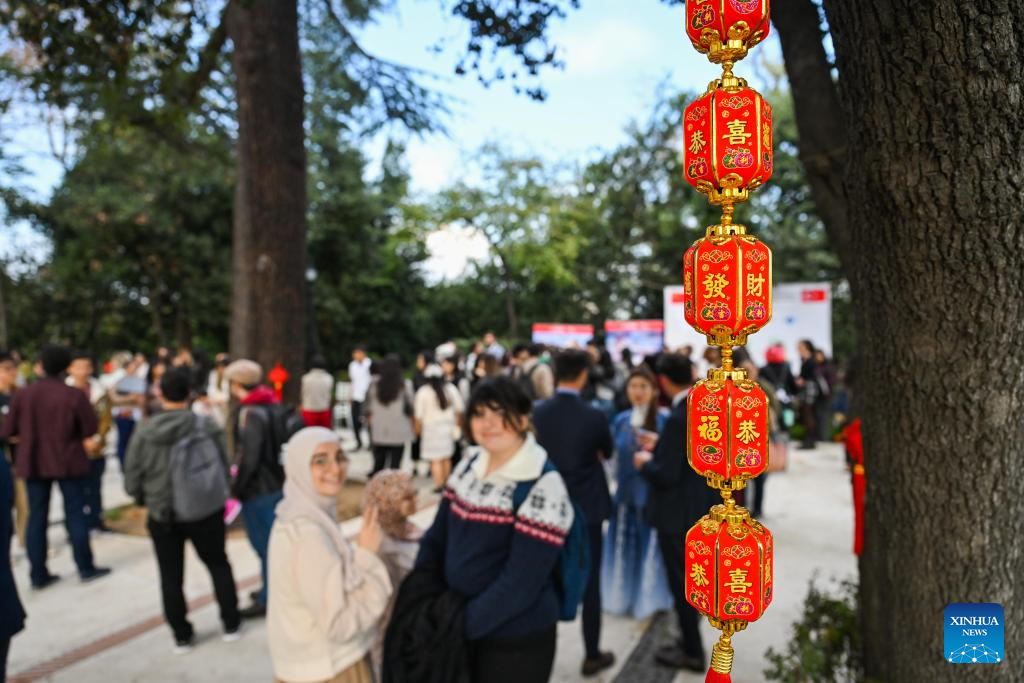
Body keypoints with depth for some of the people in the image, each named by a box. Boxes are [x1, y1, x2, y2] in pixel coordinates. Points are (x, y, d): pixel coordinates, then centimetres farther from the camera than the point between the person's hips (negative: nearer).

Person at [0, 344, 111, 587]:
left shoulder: (22, 395, -4)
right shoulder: (74, 395, -13)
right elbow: (90, 429, -10)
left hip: (33, 463, 3)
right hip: (68, 462, -3)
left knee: (36, 517, 11)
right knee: (75, 514, 6)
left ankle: (38, 574, 14)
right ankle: (86, 568, 11)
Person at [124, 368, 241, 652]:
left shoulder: (144, 432, -11)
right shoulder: (208, 428, -15)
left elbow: (132, 483, -5)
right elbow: (224, 471, -8)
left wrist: (149, 501, 15)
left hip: (162, 518, 1)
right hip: (205, 513, 0)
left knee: (171, 577, 16)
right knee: (218, 565, 20)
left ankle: (182, 636, 25)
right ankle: (231, 625, 26)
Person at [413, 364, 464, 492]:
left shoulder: (423, 392, -10)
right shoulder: (451, 389, 0)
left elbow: (419, 414, -7)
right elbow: (459, 409, 5)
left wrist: (418, 428, 6)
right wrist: (457, 424, 17)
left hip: (431, 427, -4)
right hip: (449, 426, 4)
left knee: (435, 459, 1)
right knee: (446, 457, 17)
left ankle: (439, 485, 0)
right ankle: (446, 483, 25)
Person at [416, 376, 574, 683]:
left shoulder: (543, 485, -21)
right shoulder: (469, 464, 0)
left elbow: (521, 583, -22)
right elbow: (437, 536, 5)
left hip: (515, 639, -6)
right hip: (461, 628, 6)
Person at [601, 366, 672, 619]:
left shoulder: (665, 421, -11)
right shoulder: (621, 420, 3)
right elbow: (614, 456, 10)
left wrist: (657, 446, -27)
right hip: (625, 492, 4)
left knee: (650, 546, 6)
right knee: (623, 547, 14)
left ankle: (648, 600, 25)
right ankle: (621, 597, 32)